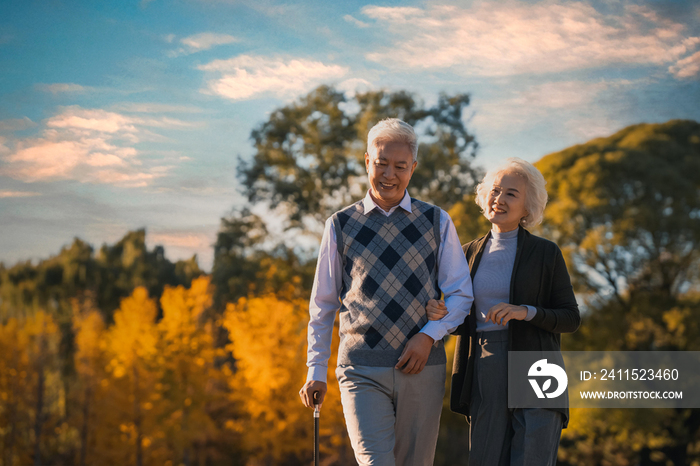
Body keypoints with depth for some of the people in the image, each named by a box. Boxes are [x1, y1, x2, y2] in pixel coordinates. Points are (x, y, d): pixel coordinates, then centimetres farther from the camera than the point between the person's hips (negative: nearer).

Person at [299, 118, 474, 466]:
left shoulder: (437, 222, 8)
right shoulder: (340, 226, 8)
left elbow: (460, 294, 8)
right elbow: (322, 304, 13)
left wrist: (429, 335, -10)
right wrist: (316, 372, 9)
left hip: (422, 368, 1)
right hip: (362, 370, -1)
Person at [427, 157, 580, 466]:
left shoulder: (546, 253, 2)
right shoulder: (471, 253, 12)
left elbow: (570, 318, 0)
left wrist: (525, 312, -17)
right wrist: (439, 313, -6)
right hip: (485, 377, 3)